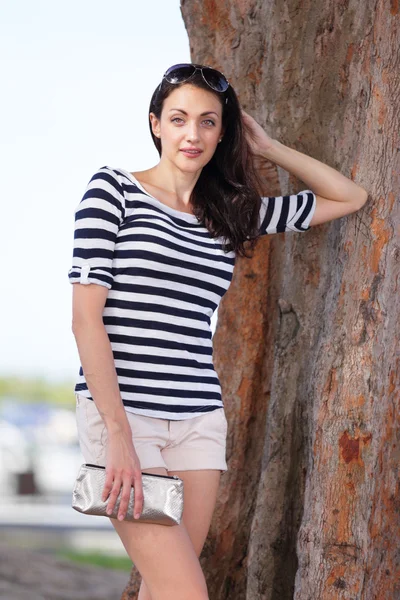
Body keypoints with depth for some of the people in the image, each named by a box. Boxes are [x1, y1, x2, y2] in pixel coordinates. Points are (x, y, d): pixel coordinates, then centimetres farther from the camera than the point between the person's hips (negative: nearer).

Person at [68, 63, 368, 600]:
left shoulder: (233, 212, 14)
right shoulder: (114, 188, 1)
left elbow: (349, 198, 23)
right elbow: (86, 316, -7)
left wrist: (267, 148, 15)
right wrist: (118, 432, -15)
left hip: (199, 422, 5)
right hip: (119, 413, -5)